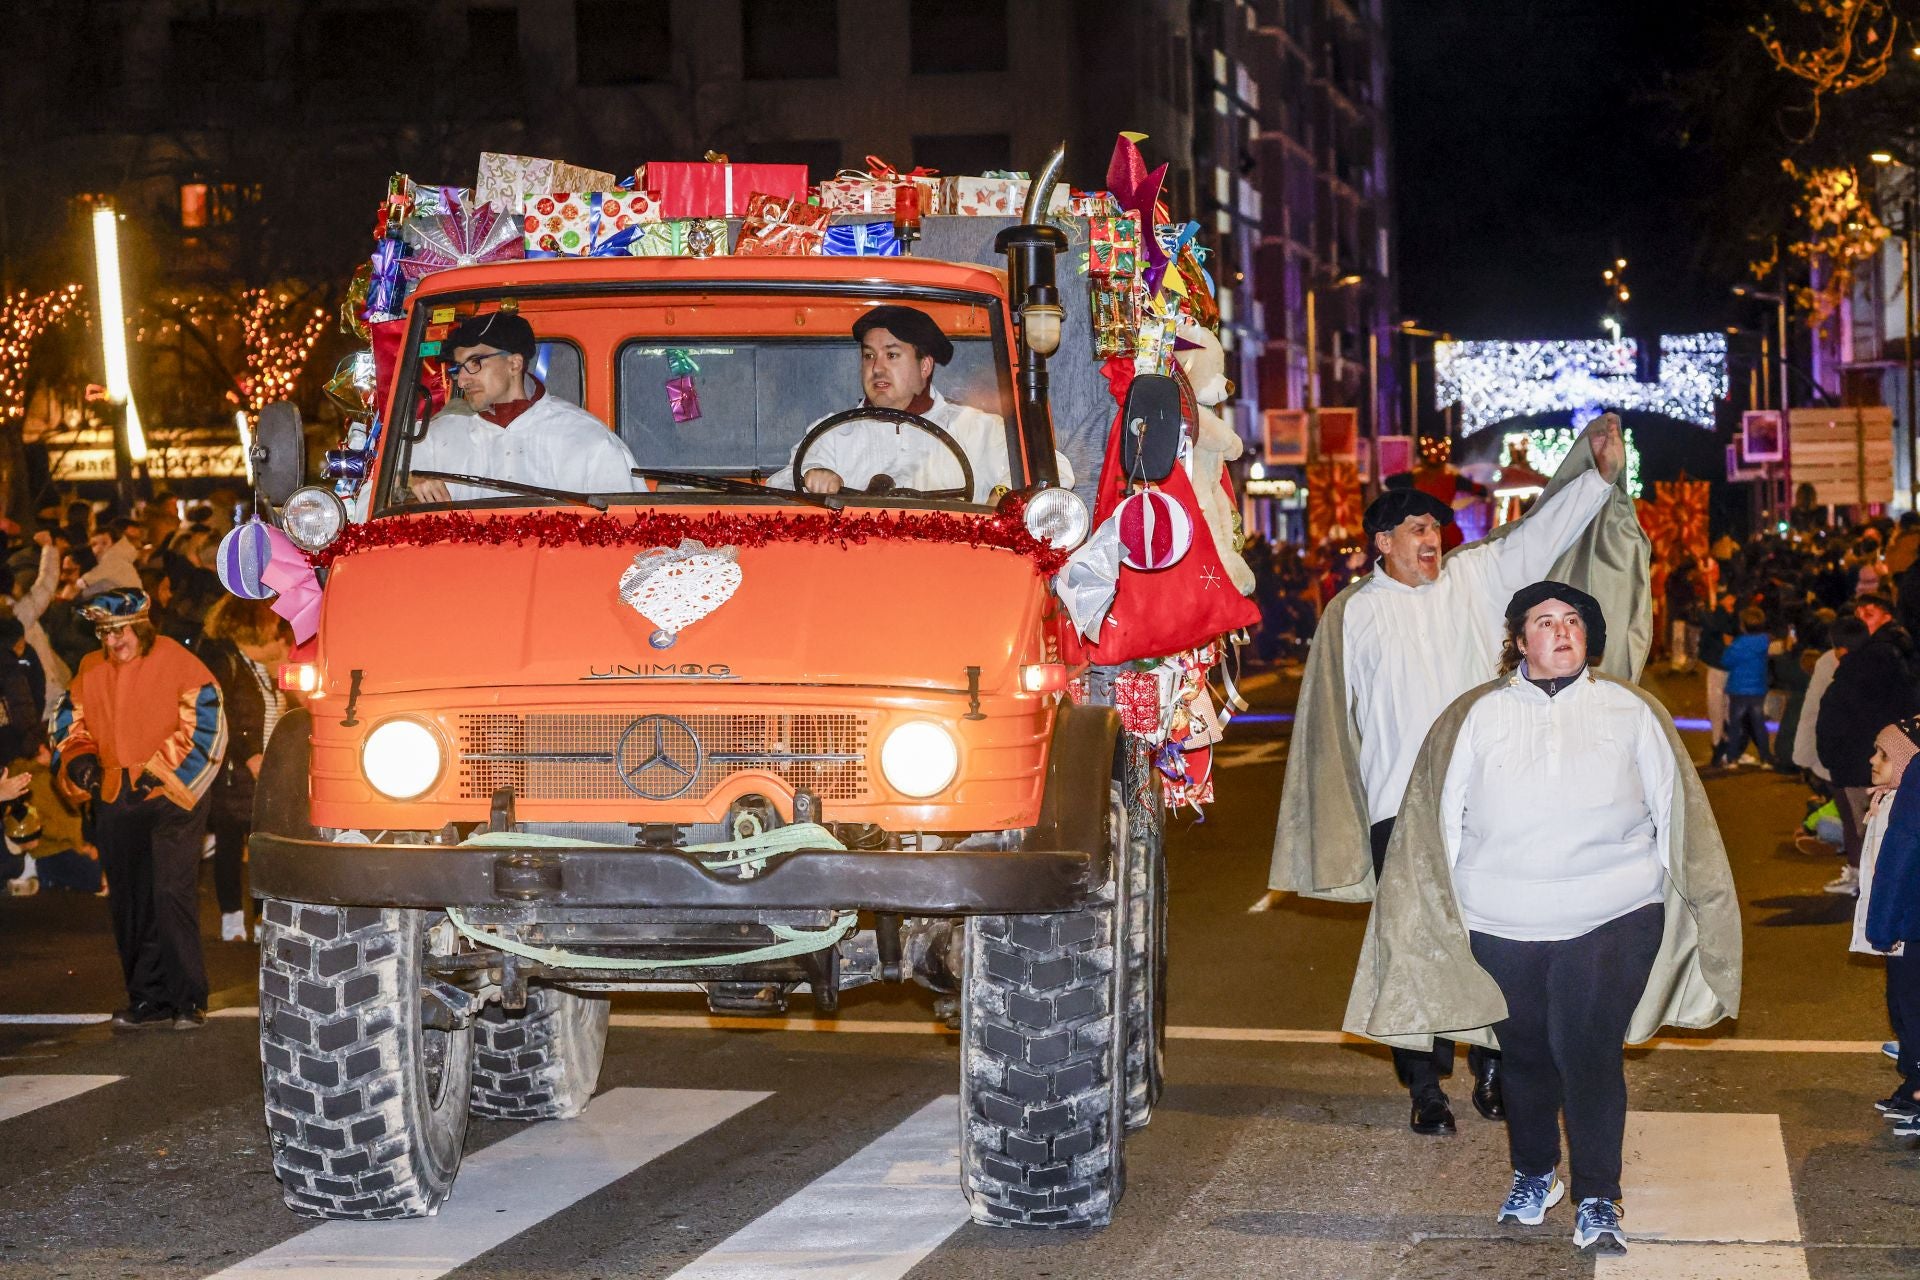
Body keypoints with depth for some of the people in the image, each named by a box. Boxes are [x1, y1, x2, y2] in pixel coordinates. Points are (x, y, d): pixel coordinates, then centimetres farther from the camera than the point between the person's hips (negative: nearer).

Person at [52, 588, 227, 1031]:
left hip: (171, 796, -6)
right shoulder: (90, 671, 10)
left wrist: (158, 772, -16)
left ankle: (188, 1000, -9)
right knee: (129, 904, 8)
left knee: (172, 892, -14)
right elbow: (71, 723, 18)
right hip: (115, 802, 6)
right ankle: (148, 999, 17)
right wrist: (80, 759, -3)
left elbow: (205, 727, -9)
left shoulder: (179, 664, -6)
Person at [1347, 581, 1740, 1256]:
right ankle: (1533, 1176, 34)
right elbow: (1441, 815, 7)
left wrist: (1668, 898, 9)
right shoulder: (1477, 716, 5)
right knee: (1525, 1055, 13)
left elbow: (1672, 811, 10)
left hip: (1610, 921, -1)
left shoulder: (1632, 712, 6)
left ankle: (1597, 1201, -3)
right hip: (1501, 923, 2)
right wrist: (1446, 908, 4)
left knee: (1589, 1052, -11)